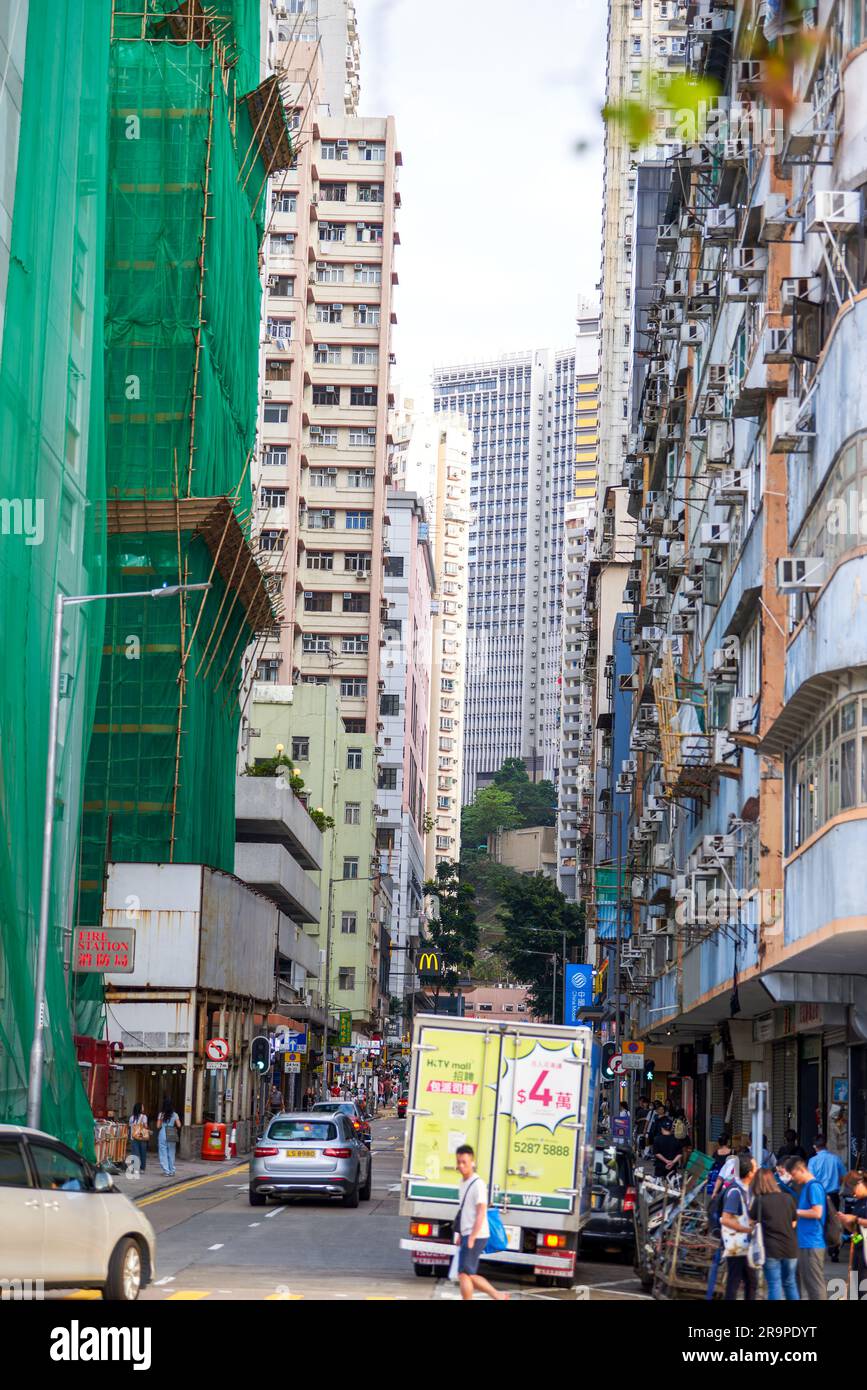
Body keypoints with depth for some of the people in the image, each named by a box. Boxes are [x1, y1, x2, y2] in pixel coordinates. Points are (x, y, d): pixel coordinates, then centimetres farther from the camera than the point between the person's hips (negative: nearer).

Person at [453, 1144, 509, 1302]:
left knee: (464, 1273, -9)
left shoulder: (478, 1184, -15)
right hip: (467, 1235, 9)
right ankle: (499, 1297, 21)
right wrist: (460, 1235, 21)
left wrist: (471, 1239, -22)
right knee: (470, 1275, 12)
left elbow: (481, 1214, -19)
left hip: (476, 1237, -9)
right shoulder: (463, 1182, 13)